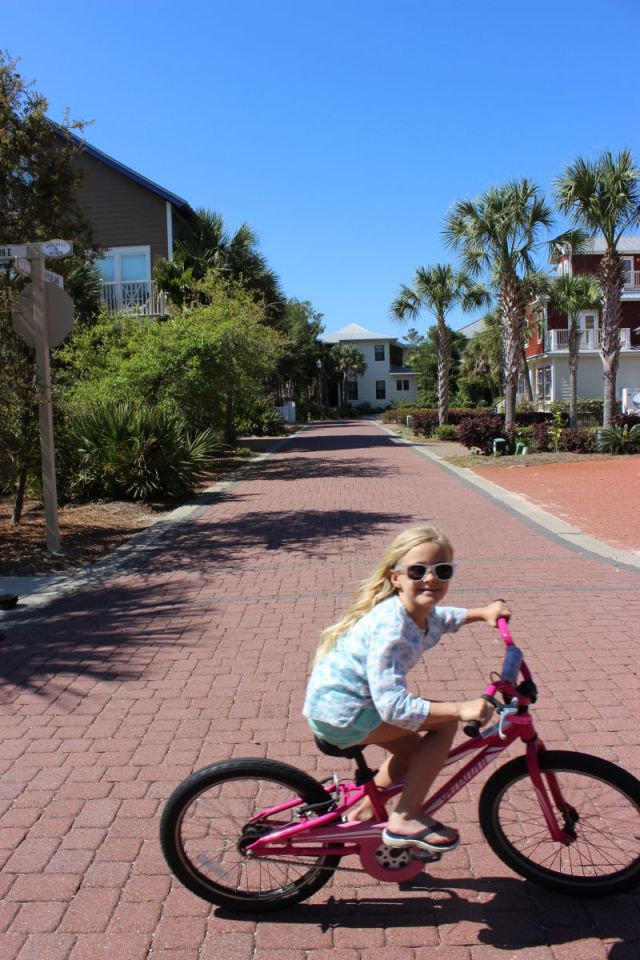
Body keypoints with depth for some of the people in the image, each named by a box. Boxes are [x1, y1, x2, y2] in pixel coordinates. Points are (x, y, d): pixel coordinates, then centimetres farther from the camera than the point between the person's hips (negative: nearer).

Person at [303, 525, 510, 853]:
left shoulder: (419, 612, -1)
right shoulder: (391, 629, -29)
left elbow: (440, 619, 26)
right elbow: (393, 706, -33)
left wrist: (482, 613, 13)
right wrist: (460, 709, -32)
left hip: (335, 702, 10)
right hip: (340, 714, -10)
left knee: (413, 750, 26)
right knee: (445, 722, -11)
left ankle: (364, 813, 40)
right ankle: (406, 819, -2)